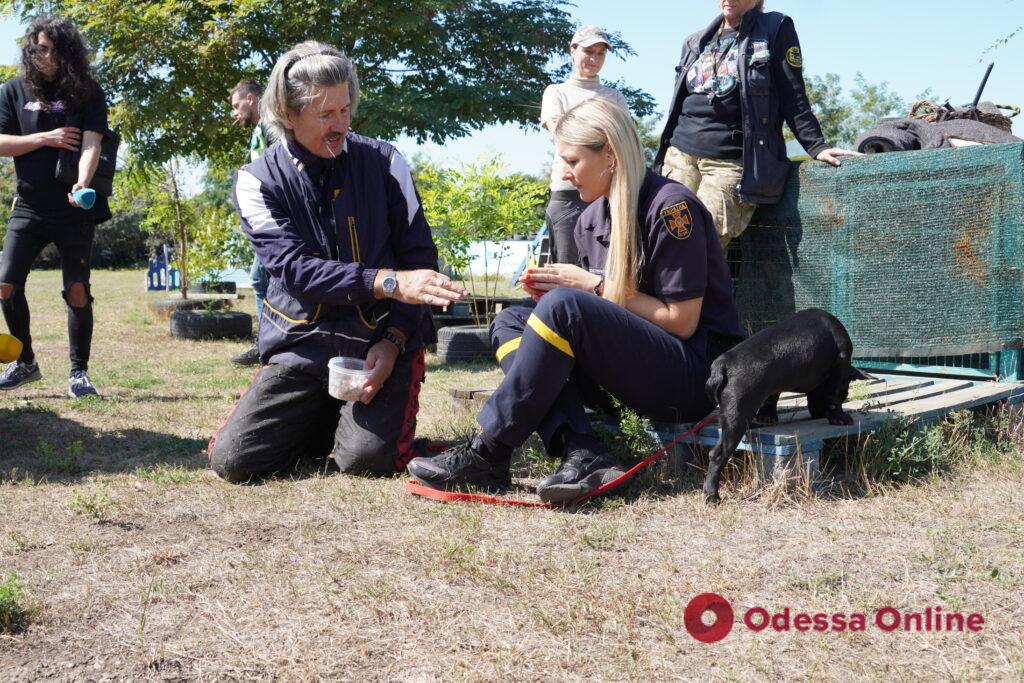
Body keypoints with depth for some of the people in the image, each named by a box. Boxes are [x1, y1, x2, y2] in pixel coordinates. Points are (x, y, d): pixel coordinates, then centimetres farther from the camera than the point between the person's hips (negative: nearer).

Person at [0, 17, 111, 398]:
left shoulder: (87, 92, -1)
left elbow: (91, 144, -14)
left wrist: (83, 184, -33)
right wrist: (46, 139, -12)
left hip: (75, 208, -2)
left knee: (77, 290, -3)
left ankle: (79, 372, 8)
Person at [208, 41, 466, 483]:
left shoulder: (384, 162, -1)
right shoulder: (258, 182, -4)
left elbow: (419, 257, -1)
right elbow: (295, 268, -17)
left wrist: (393, 340, -14)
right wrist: (387, 282, -30)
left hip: (381, 341, -1)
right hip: (303, 345, 1)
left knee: (367, 458, -24)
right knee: (233, 458, -13)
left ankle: (365, 419, 12)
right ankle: (330, 419, 14)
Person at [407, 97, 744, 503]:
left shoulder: (670, 206, -14)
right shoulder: (591, 220, 9)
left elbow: (681, 321, -16)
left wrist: (596, 286, -14)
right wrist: (555, 291, -6)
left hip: (694, 374, -8)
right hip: (643, 371, 8)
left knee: (564, 306, -28)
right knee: (509, 323, -3)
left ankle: (487, 455, -21)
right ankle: (583, 456, -24)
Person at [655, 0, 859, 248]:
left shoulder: (775, 29, 5)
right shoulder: (695, 42, 20)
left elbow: (794, 98, 1)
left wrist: (816, 146, -8)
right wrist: (664, 151, 23)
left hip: (732, 162, -5)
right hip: (681, 154, 5)